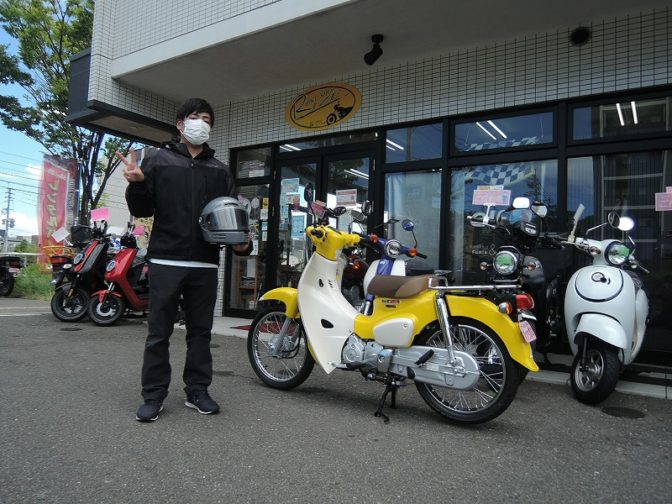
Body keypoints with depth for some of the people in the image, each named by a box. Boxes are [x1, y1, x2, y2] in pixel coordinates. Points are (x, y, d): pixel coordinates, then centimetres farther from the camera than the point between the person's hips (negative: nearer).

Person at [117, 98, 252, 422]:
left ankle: (197, 391, 20)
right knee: (159, 332, 4)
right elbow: (142, 210, 3)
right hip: (166, 260, -2)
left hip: (205, 263, 3)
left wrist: (240, 242, -6)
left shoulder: (220, 170, 15)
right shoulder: (159, 161, 7)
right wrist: (137, 184, -18)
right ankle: (153, 395, 15)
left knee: (201, 331, 9)